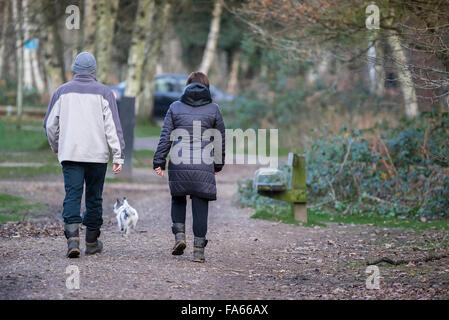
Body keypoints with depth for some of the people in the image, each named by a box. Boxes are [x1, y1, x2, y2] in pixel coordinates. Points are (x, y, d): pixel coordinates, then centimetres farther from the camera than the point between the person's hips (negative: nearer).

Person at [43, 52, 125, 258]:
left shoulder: (62, 92, 6)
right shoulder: (104, 93, 1)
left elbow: (50, 125, 9)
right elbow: (113, 127, -5)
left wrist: (56, 147, 26)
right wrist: (118, 156, -6)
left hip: (70, 155, 0)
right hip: (97, 155, 0)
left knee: (72, 195, -4)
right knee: (94, 197, 11)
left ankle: (72, 237, -23)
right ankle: (92, 242, 20)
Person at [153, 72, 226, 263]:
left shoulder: (175, 107, 5)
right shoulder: (213, 109, 5)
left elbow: (165, 137, 3)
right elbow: (220, 139, 11)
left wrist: (159, 162, 7)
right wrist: (218, 164, 22)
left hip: (178, 165, 1)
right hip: (203, 167, -1)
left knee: (178, 199, 21)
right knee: (200, 205, 4)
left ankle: (179, 234, 2)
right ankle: (199, 249, 3)